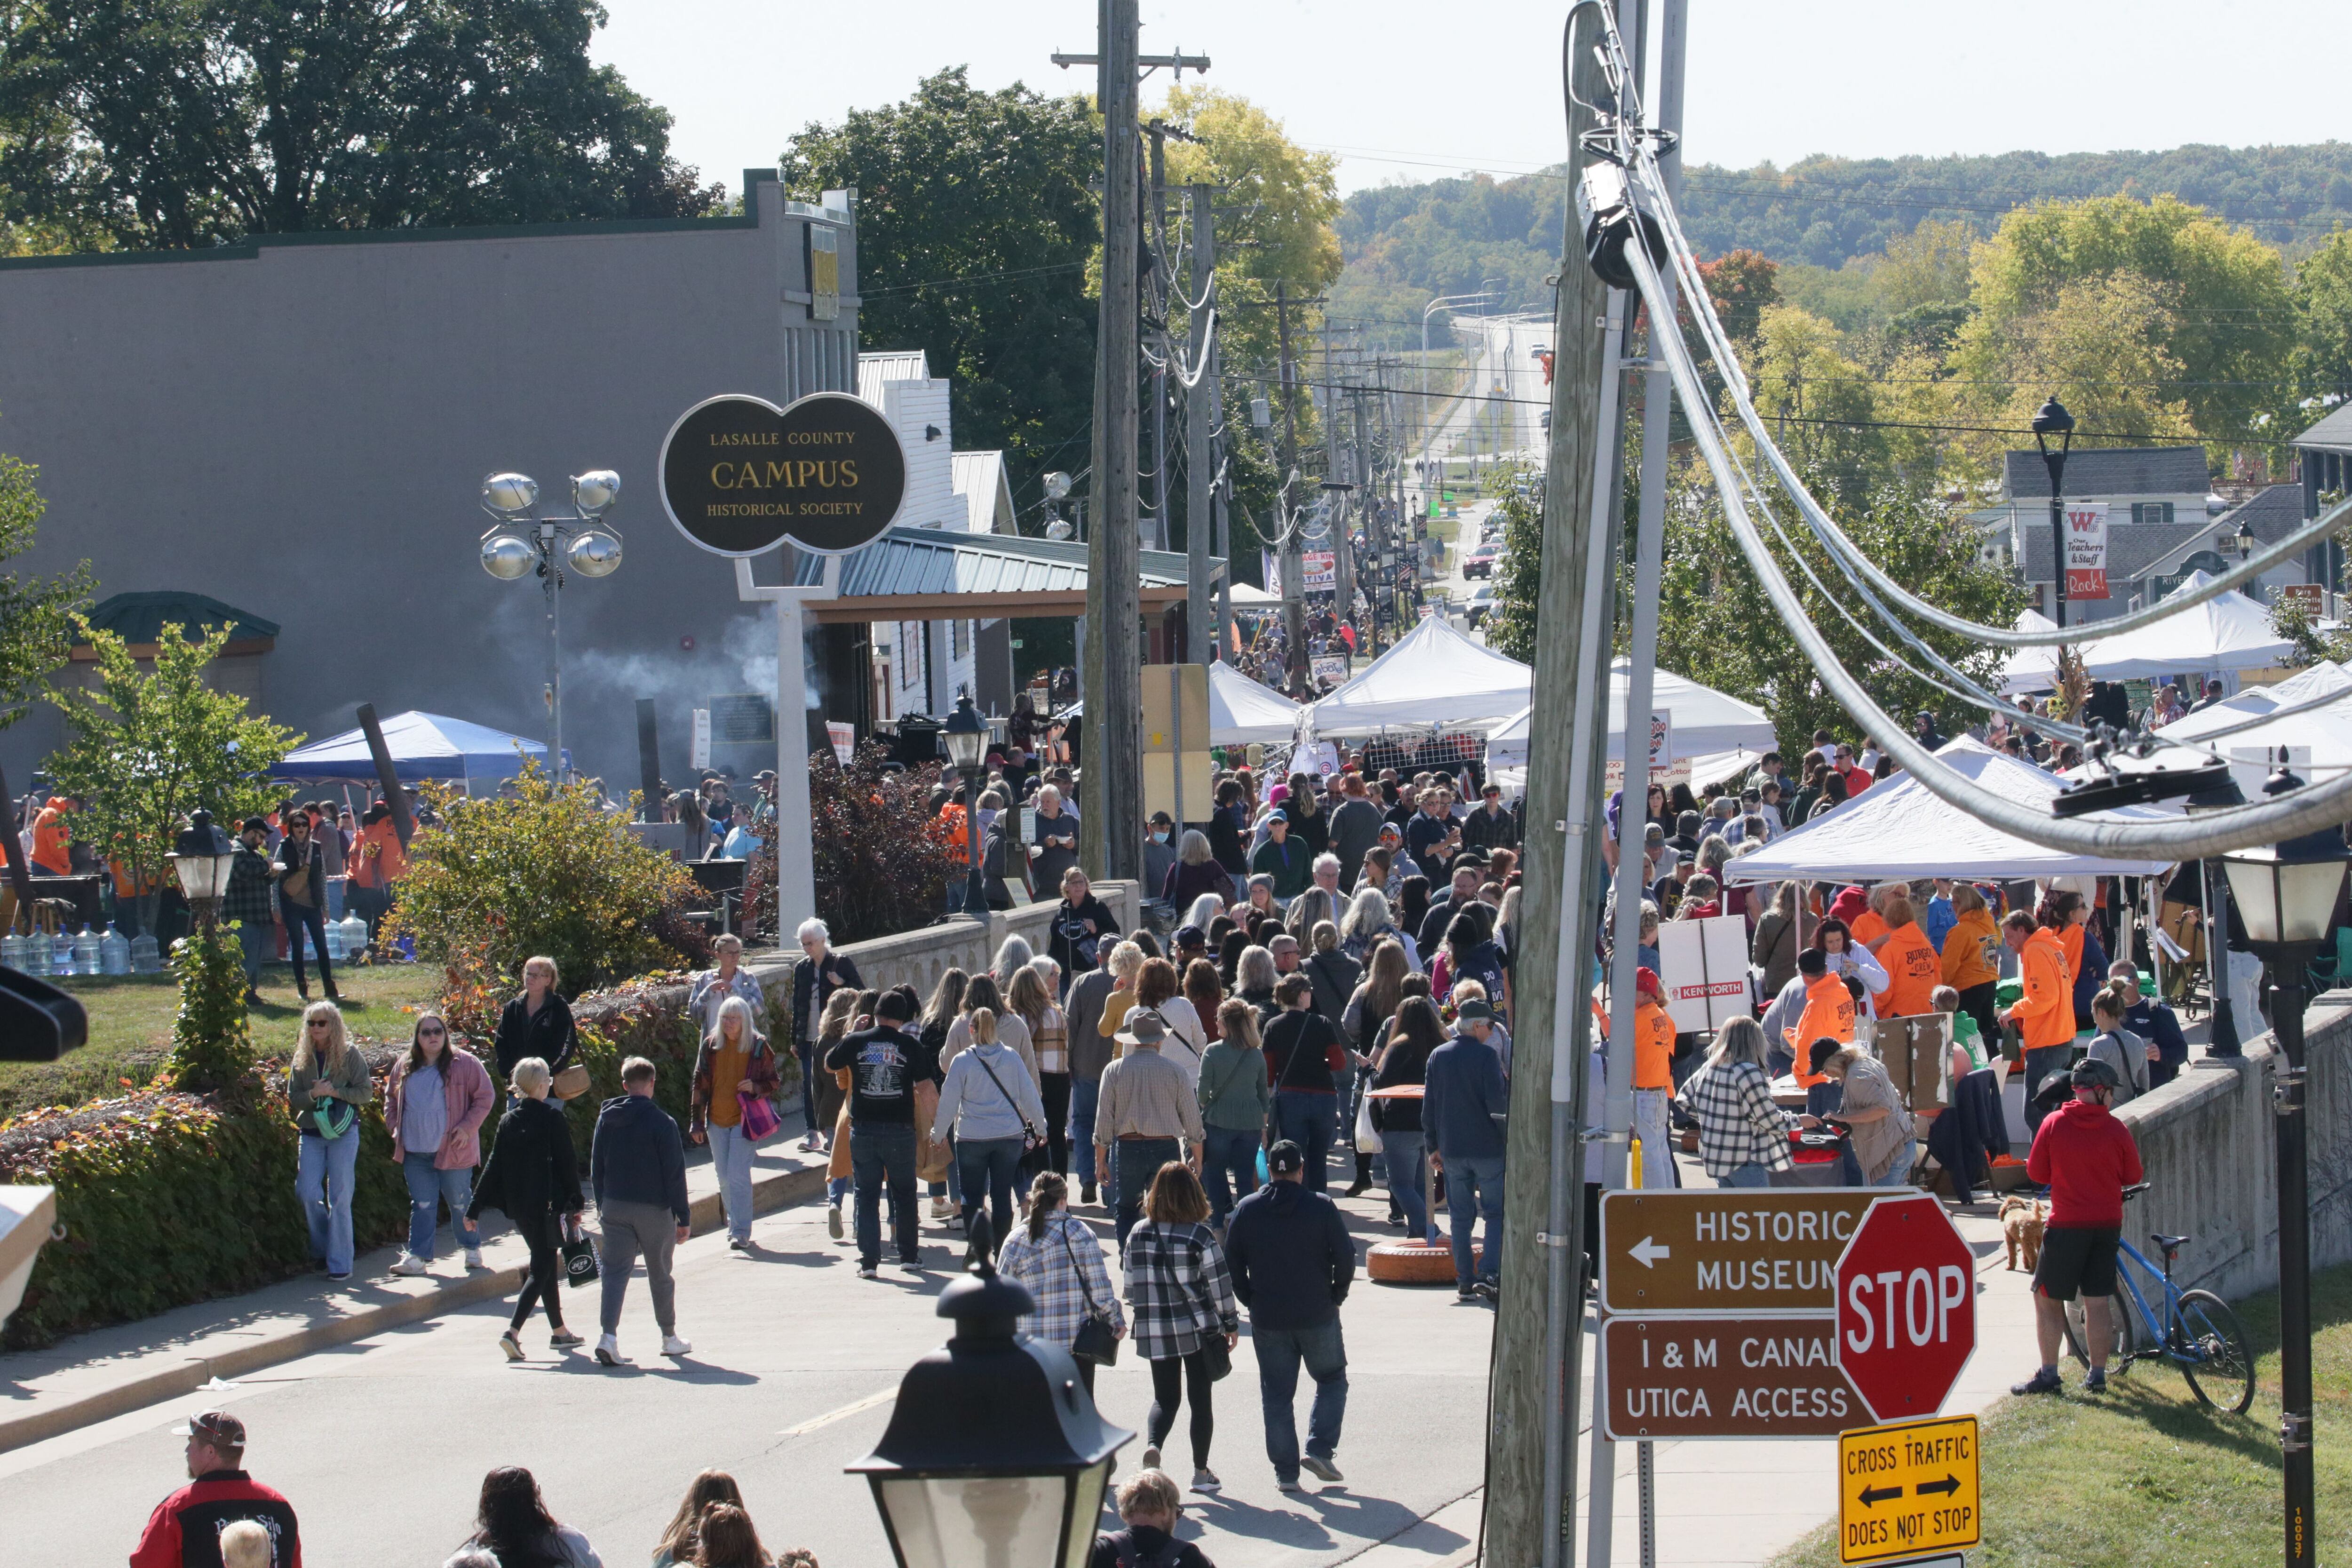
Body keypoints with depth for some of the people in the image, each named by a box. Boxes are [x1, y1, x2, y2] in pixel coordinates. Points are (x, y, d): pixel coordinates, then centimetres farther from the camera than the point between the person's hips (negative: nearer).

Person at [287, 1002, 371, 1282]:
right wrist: (314, 1094, -15)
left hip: (344, 1133, -3)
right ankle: (323, 1249, 18)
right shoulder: (302, 1058, 7)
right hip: (311, 1133, 3)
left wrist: (335, 1092, -17)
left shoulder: (349, 1054, -2)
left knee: (340, 1198, -3)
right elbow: (293, 1098, 6)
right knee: (307, 1193, -5)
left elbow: (366, 1092, -5)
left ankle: (340, 1263, 0)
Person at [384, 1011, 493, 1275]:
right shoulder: (405, 1068, 9)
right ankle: (418, 1256, 4)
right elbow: (391, 1098, 23)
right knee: (422, 1205, 3)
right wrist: (394, 1125, 8)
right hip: (415, 1152, 3)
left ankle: (472, 1249, 26)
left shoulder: (465, 1064, -5)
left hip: (452, 1150, -3)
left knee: (460, 1202, 9)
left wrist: (468, 1127, -10)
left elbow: (485, 1096, -2)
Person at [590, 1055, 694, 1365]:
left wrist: (602, 1206, 19)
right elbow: (675, 1174, -11)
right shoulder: (661, 1123, -12)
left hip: (615, 1208, 3)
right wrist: (684, 1218, -5)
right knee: (660, 1275, 12)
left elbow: (596, 1168, 9)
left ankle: (609, 1336, -18)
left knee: (615, 1270, 1)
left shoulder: (607, 1118, 3)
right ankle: (670, 1338, 25)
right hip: (654, 1209, -3)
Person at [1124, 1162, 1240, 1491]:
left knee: (1165, 1398, 12)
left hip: (1154, 1332, 2)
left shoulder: (1138, 1235, -2)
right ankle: (1201, 1472, 15)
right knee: (1200, 1398, 10)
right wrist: (1231, 1324, 4)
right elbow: (1219, 1285, -8)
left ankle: (1152, 1444, -16)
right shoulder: (1200, 1236, -12)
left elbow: (1131, 1285, 6)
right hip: (1198, 1329, -2)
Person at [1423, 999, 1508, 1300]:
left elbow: (1429, 1106, 9)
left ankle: (1465, 1281, 9)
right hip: (1488, 1148, -4)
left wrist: (1433, 1147, 15)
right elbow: (1497, 1103, -14)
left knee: (1461, 1217, 10)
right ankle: (1489, 1273, -11)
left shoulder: (1438, 1057, 6)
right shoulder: (1486, 1055, -10)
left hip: (1452, 1150, 5)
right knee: (1496, 1213, 3)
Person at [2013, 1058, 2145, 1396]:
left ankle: (2048, 1374, 4)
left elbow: (2037, 1173, 0)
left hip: (2066, 1225, -2)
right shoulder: (2116, 1130, -5)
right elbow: (2134, 1177, 5)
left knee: (2047, 1299, 7)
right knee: (2098, 1302, 8)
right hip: (2107, 1225, 2)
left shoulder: (2054, 1124, -7)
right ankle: (2098, 1374, 11)